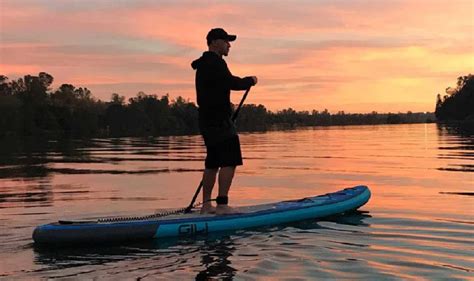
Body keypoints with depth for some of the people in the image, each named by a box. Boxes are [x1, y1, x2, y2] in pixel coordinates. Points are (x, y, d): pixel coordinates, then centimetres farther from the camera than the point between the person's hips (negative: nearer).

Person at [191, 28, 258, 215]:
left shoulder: (204, 65, 21)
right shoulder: (215, 63, -12)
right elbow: (232, 83, -21)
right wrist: (250, 80, -5)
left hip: (208, 120, 11)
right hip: (219, 121, -11)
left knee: (213, 163, 12)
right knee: (229, 161, -11)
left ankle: (206, 204, 16)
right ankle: (222, 204, -14)